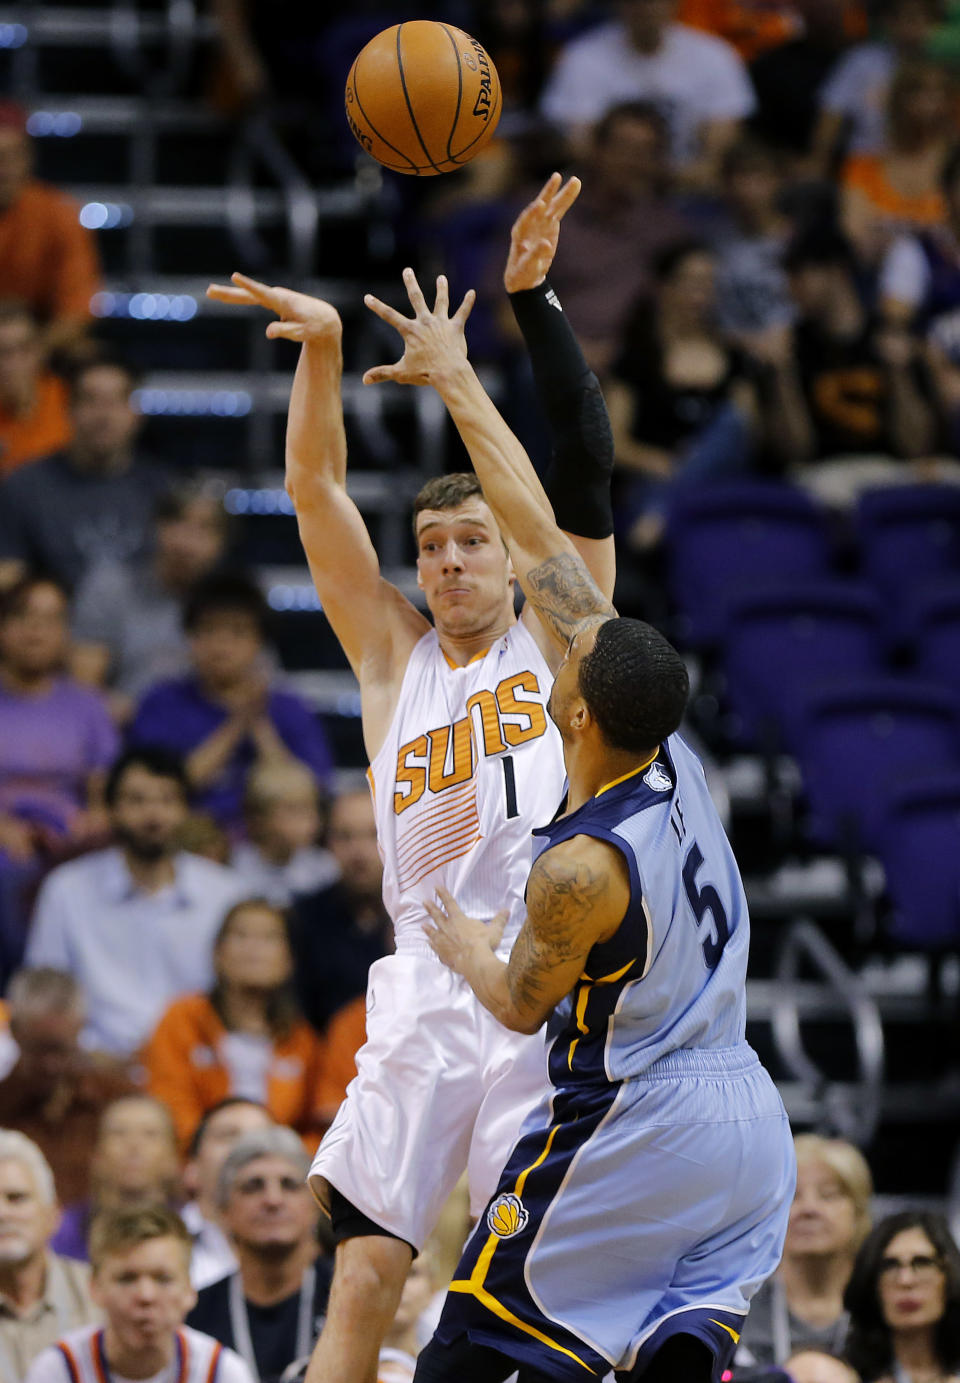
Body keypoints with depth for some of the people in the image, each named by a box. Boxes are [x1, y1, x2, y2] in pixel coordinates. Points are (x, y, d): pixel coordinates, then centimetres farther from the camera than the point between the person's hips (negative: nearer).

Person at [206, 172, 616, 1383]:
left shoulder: (558, 644, 10)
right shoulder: (393, 655, 16)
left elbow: (584, 470, 0)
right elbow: (315, 491, 9)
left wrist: (531, 301, -7)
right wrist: (323, 348, -4)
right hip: (423, 998, 2)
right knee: (364, 1275, -6)